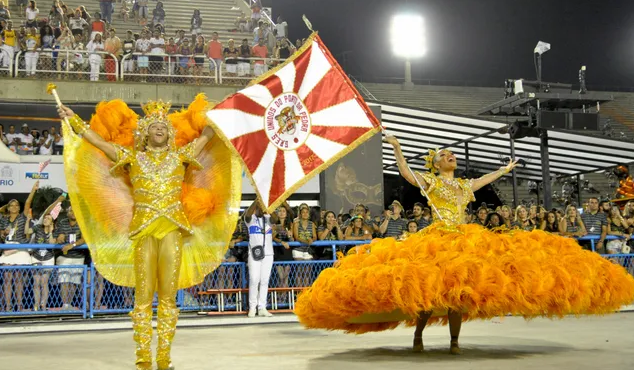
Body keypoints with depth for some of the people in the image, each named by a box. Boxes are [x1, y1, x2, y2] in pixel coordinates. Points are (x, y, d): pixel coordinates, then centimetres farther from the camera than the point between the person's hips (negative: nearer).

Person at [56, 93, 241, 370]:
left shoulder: (180, 155, 12)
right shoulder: (132, 157, 10)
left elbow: (207, 133, 16)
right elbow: (97, 139, 9)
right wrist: (72, 119, 7)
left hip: (174, 229, 1)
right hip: (143, 230, -1)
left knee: (168, 295, 0)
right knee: (143, 295, -4)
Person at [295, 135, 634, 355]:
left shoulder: (463, 185, 21)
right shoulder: (429, 181, 5)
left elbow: (483, 181, 38)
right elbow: (406, 174, -5)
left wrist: (504, 170, 48)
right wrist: (396, 149, -11)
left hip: (465, 240, 6)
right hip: (437, 239, -5)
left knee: (460, 288, -3)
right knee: (434, 289, -15)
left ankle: (454, 341, 2)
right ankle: (418, 335, 2)